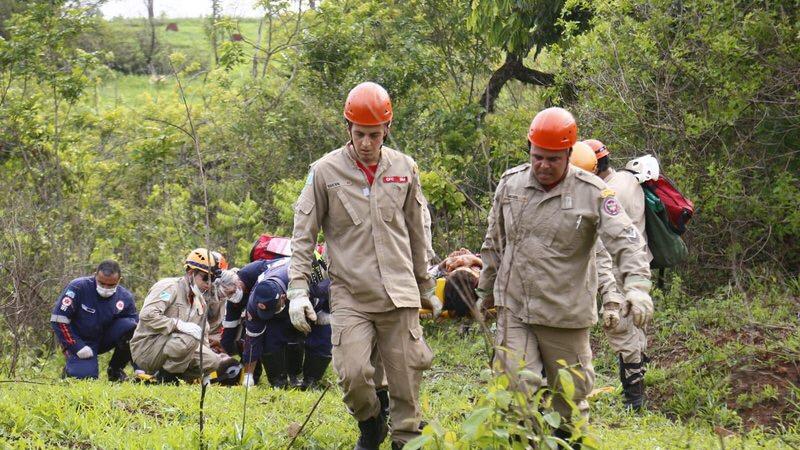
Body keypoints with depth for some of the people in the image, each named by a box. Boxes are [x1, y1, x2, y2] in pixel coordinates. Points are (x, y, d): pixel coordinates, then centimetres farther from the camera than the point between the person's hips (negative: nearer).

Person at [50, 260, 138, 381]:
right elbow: (58, 319, -18)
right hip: (79, 340, -3)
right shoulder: (78, 287, -20)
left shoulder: (125, 297, -11)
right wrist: (77, 347, -20)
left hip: (105, 338, 3)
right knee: (85, 375, -28)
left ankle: (115, 370, -3)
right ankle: (69, 370, 11)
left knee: (130, 327, -24)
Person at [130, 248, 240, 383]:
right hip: (146, 347, -8)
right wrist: (179, 325, -32)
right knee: (189, 338, -34)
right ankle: (165, 377, -17)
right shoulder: (169, 287, -12)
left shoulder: (200, 302, 15)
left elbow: (203, 338, 20)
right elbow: (147, 314, -27)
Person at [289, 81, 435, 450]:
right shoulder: (325, 171, 0)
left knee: (406, 384, 1)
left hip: (400, 295, 2)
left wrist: (426, 287, 22)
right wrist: (298, 290, -7)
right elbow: (304, 234, 2)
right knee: (353, 375, -15)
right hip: (350, 297, -2)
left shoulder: (404, 169, 8)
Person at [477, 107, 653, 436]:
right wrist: (485, 292, 21)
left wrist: (637, 286, -35)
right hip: (514, 310, 2)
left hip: (565, 314, -2)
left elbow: (626, 241, -18)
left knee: (569, 396, 11)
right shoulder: (510, 184, 4)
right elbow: (494, 245, 16)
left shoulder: (592, 193, -9)